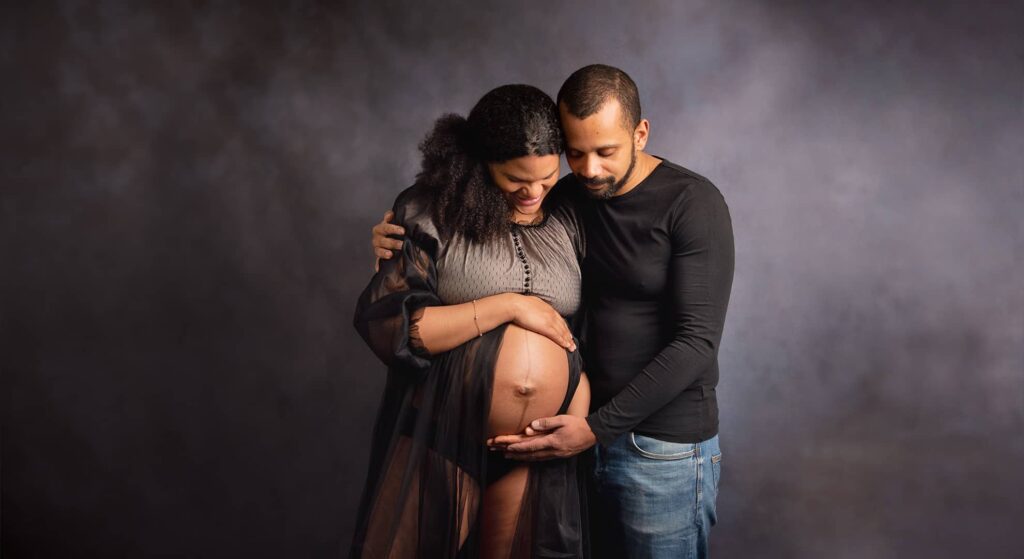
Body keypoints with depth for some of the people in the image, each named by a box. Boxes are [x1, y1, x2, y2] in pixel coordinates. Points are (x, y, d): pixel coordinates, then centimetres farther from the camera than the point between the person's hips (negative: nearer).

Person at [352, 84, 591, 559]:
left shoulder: (567, 220, 5)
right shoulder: (433, 213, -9)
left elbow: (587, 324, 12)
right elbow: (383, 323, -17)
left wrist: (581, 397, -5)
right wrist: (507, 306, -18)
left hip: (534, 447, 4)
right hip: (442, 437, -3)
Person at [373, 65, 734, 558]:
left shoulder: (693, 204, -13)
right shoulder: (569, 198, 4)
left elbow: (697, 341, -18)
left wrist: (600, 427, -23)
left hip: (665, 447, -5)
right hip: (587, 429, 5)